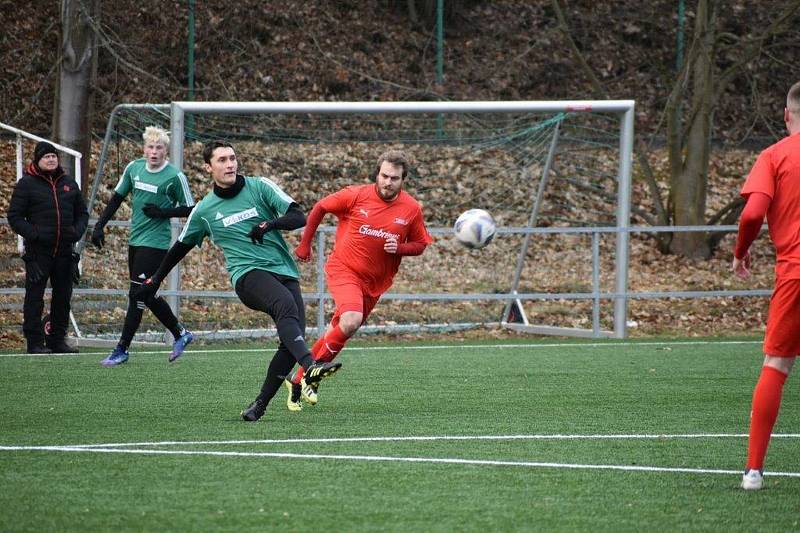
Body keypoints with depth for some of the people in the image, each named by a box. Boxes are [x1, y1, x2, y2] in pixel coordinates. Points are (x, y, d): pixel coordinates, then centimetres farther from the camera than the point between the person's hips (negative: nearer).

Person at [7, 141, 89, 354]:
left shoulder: (69, 184, 14)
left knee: (63, 296, 8)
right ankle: (35, 341, -1)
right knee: (35, 296, -5)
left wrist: (77, 231, 0)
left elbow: (82, 213, 21)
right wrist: (33, 234, -16)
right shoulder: (27, 184, -1)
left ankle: (58, 340, 16)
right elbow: (14, 216, -3)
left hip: (64, 250, 5)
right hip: (38, 251, -5)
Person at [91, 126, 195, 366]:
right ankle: (180, 334, 30)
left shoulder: (175, 176, -11)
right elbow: (117, 198, 14)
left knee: (137, 294, -9)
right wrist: (99, 226, 8)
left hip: (155, 243, -7)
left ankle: (122, 349, -4)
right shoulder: (134, 167, 4)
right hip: (135, 239, 7)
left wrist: (162, 212, -17)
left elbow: (189, 209, -4)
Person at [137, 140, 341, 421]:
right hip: (248, 274, -2)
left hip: (285, 272, 2)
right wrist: (155, 280, 30)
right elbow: (180, 247, 26)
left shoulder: (259, 187, 9)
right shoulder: (204, 210, 11)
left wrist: (269, 223, -17)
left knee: (293, 335, -18)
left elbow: (299, 217, 2)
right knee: (286, 305, -35)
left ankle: (259, 406, -7)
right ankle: (310, 366, -57)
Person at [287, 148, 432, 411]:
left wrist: (400, 248, -14)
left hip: (375, 281, 4)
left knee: (339, 331, 11)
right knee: (350, 321, -28)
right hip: (343, 269, -4)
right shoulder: (356, 196, -12)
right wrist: (305, 244, 7)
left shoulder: (411, 209, -4)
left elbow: (420, 244, 8)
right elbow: (319, 208, 3)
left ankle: (298, 380, 27)